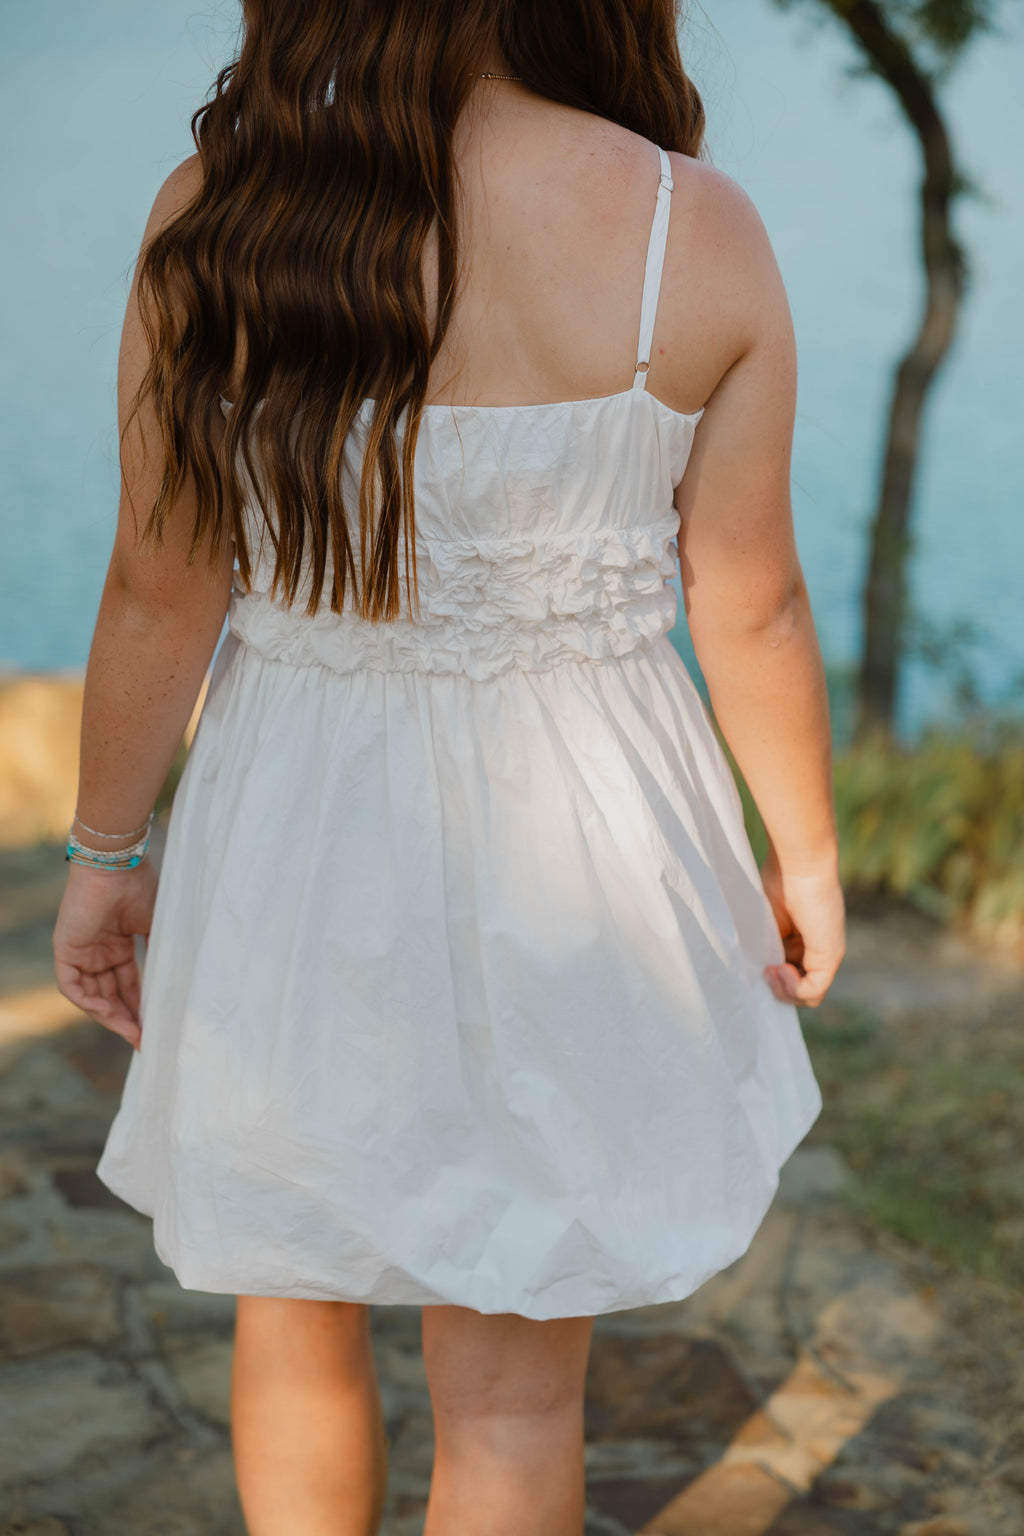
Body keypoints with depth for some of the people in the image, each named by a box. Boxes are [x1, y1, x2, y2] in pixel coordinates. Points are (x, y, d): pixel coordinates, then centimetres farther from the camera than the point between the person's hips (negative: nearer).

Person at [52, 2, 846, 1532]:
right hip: (572, 837, 0)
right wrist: (804, 849, 9)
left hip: (301, 835, 1)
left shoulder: (214, 220, -16)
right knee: (514, 1382, 16)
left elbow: (159, 595, -9)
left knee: (295, 1305, 25)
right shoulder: (699, 230, -15)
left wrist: (106, 850, 7)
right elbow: (752, 611, -7)